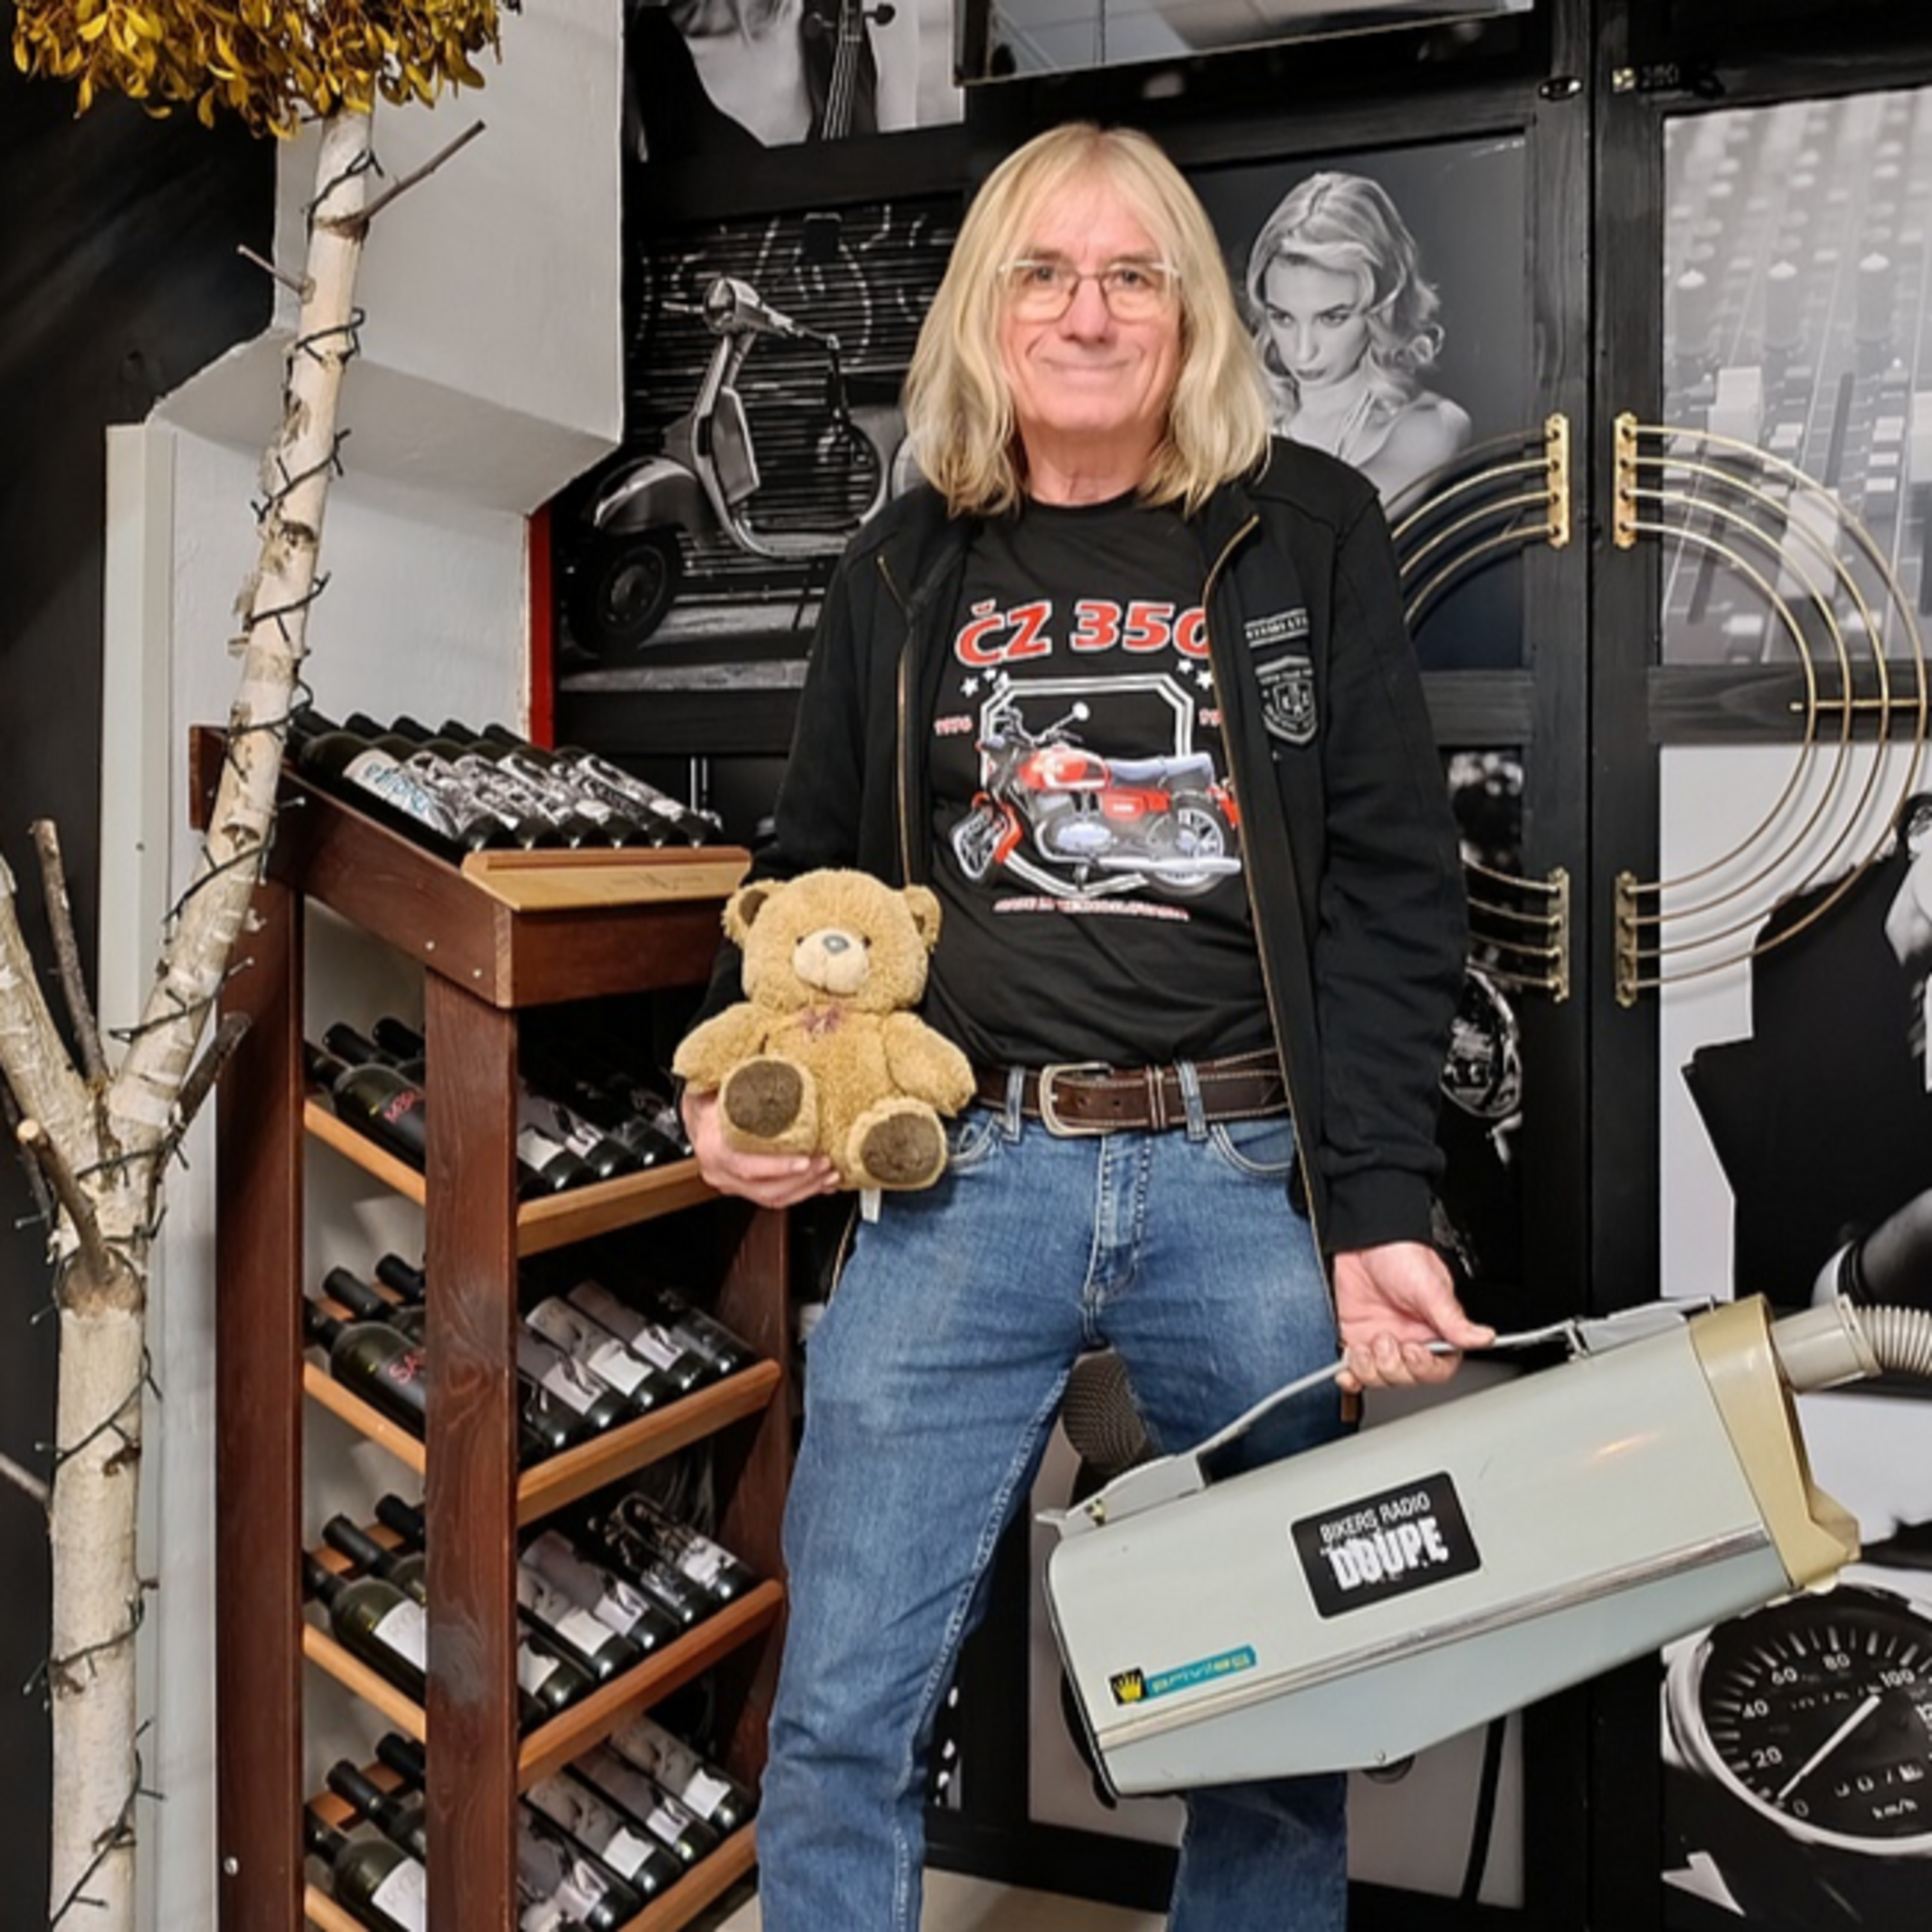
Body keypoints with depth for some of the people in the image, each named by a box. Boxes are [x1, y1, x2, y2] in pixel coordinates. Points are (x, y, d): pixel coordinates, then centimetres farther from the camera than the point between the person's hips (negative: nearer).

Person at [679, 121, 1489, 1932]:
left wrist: (1377, 1212, -8)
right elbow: (811, 871, 17)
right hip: (965, 1174, 2)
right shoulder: (906, 568, 11)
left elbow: (1389, 885, 1)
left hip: (1250, 1174, -1)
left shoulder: (1305, 532, 5)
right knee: (842, 1715, 4)